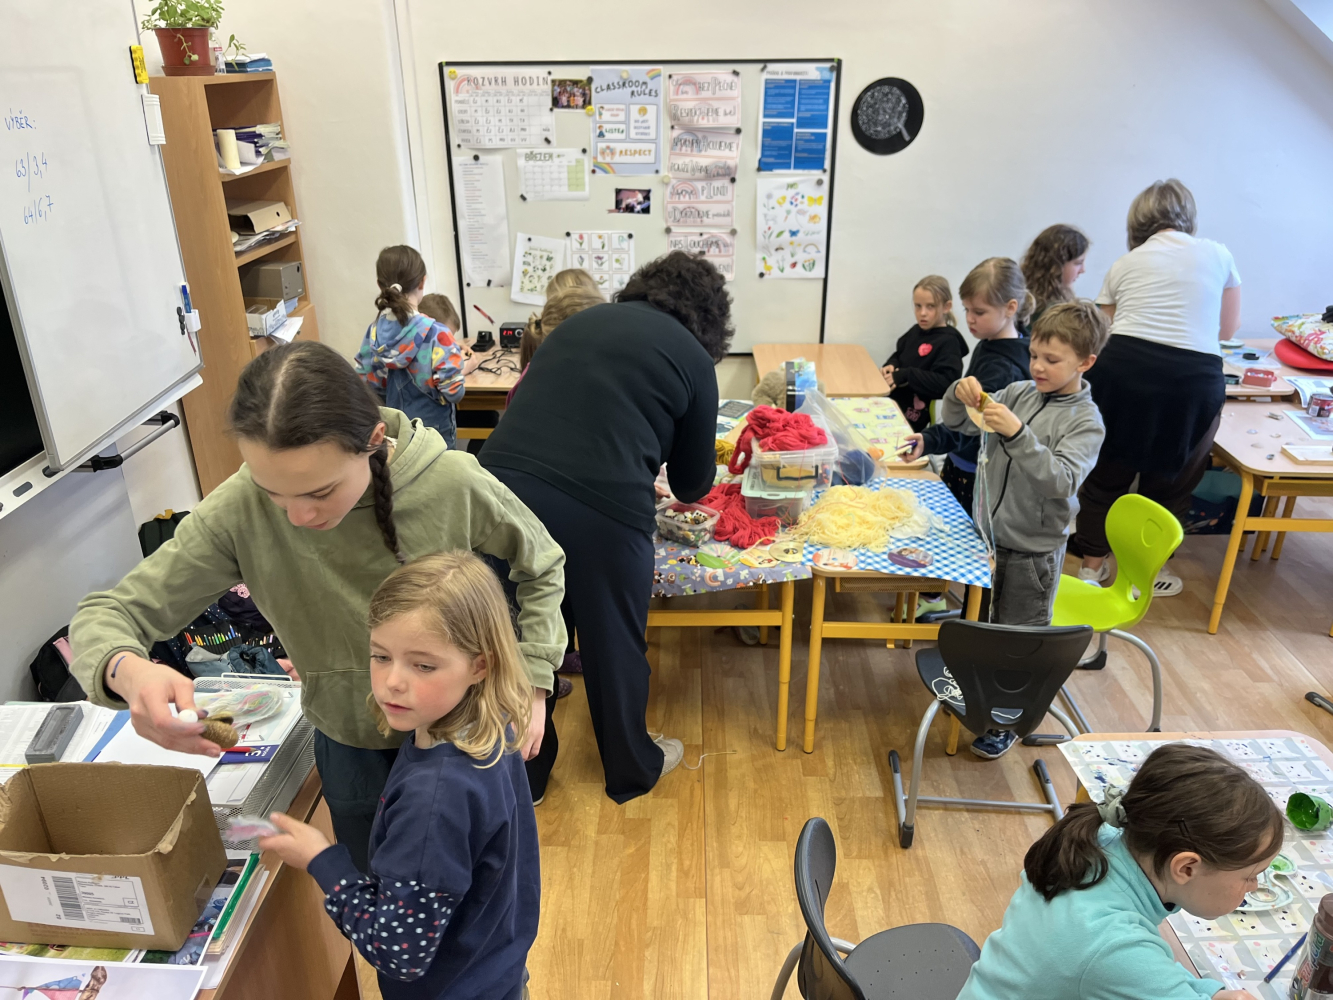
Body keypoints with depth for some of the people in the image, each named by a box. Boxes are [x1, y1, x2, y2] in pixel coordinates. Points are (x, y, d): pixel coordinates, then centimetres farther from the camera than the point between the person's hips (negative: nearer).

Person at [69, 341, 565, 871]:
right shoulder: (240, 510, -25)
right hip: (353, 746, 1)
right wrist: (126, 669, -41)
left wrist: (532, 685, -12)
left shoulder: (455, 483, -28)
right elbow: (104, 615, -17)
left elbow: (541, 565, -8)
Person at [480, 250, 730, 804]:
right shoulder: (693, 359, 7)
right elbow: (692, 481, 13)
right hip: (599, 508, -5)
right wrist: (691, 486, 38)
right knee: (614, 644, 17)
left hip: (501, 480, 5)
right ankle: (631, 769, 41)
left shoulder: (582, 321, 21)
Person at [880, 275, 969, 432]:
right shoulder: (917, 331, 13)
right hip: (890, 399, 8)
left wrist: (905, 375, -22)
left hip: (910, 415, -8)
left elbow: (945, 383, -22)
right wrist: (891, 366, 3)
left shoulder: (948, 342, -11)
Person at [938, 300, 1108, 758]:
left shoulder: (1085, 420, -14)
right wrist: (960, 395, -17)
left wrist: (1018, 433, -37)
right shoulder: (1018, 393, 0)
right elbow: (955, 423, 5)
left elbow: (1061, 481, -28)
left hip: (1033, 548, -5)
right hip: (986, 532, 5)